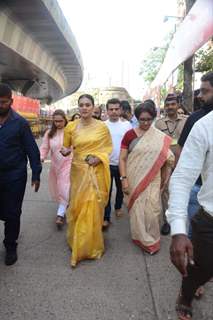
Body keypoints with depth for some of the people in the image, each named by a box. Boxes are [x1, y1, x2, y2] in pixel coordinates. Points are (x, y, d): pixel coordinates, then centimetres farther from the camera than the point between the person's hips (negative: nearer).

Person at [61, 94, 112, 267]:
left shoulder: (102, 126, -3)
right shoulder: (71, 126, 0)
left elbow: (108, 147, 5)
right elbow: (66, 147, 10)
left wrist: (98, 157, -13)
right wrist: (65, 151, -12)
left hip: (96, 172, -1)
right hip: (78, 171, 1)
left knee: (93, 208, 4)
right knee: (77, 207, 8)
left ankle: (92, 245, 24)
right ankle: (78, 244, 30)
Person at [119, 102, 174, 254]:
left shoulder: (161, 137, 2)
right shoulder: (129, 135, -4)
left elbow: (167, 157, 9)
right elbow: (122, 158, -4)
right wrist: (124, 179, -11)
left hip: (152, 180, 1)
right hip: (135, 179, -1)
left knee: (151, 208, 2)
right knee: (137, 208, 8)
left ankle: (151, 238, 26)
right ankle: (142, 237, 28)